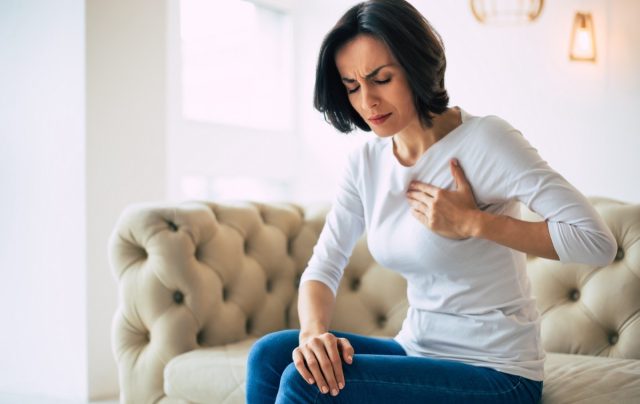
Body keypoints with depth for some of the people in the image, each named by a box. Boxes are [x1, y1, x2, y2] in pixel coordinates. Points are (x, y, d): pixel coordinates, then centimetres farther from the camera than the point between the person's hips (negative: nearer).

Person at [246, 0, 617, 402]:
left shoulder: (485, 140, -17)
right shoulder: (366, 162, 3)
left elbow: (597, 240, -22)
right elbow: (323, 268, 1)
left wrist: (471, 222, -21)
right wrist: (313, 332, -20)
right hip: (417, 352, 6)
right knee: (270, 355, -15)